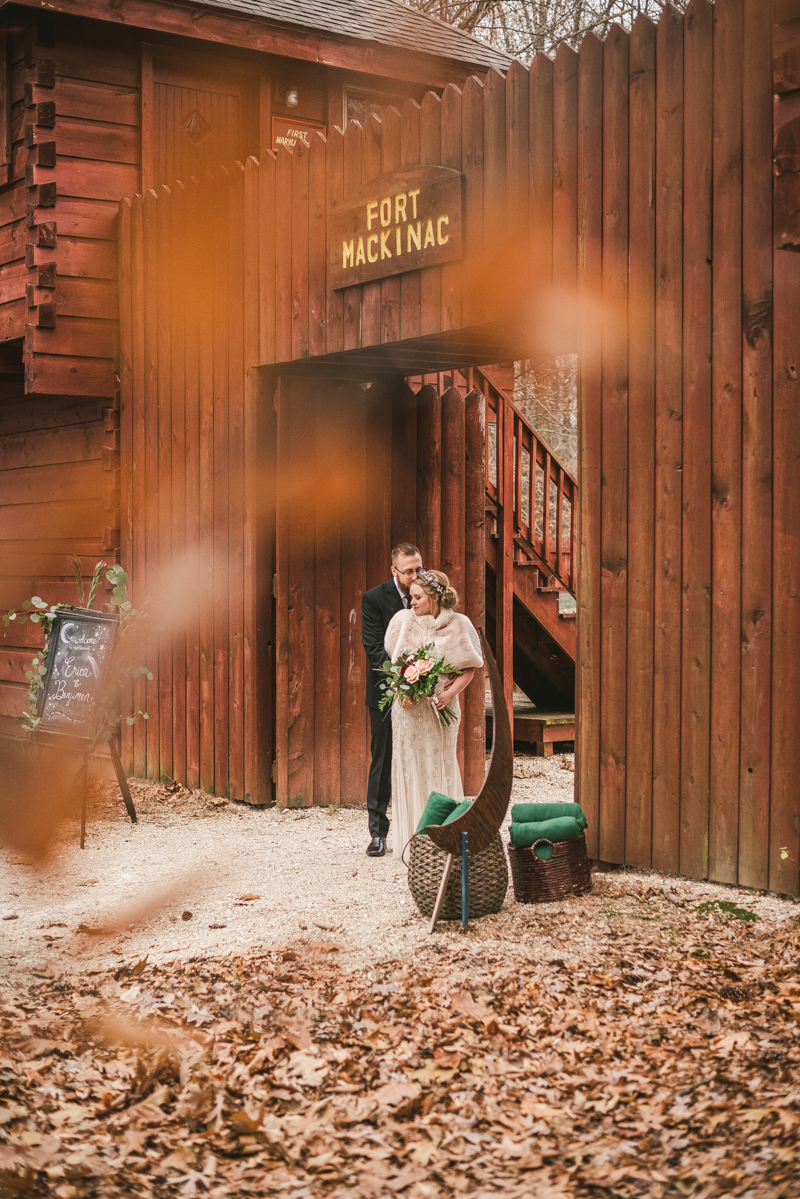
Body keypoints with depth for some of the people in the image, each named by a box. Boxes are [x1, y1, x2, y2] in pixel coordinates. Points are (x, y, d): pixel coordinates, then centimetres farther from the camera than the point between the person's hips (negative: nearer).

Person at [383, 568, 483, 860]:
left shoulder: (458, 625, -2)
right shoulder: (403, 620, 1)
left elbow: (469, 668, 2)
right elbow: (393, 661, 7)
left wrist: (451, 693, -13)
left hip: (441, 707, -1)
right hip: (408, 707, 1)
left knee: (441, 765, 3)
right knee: (410, 766, 1)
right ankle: (412, 841, 7)